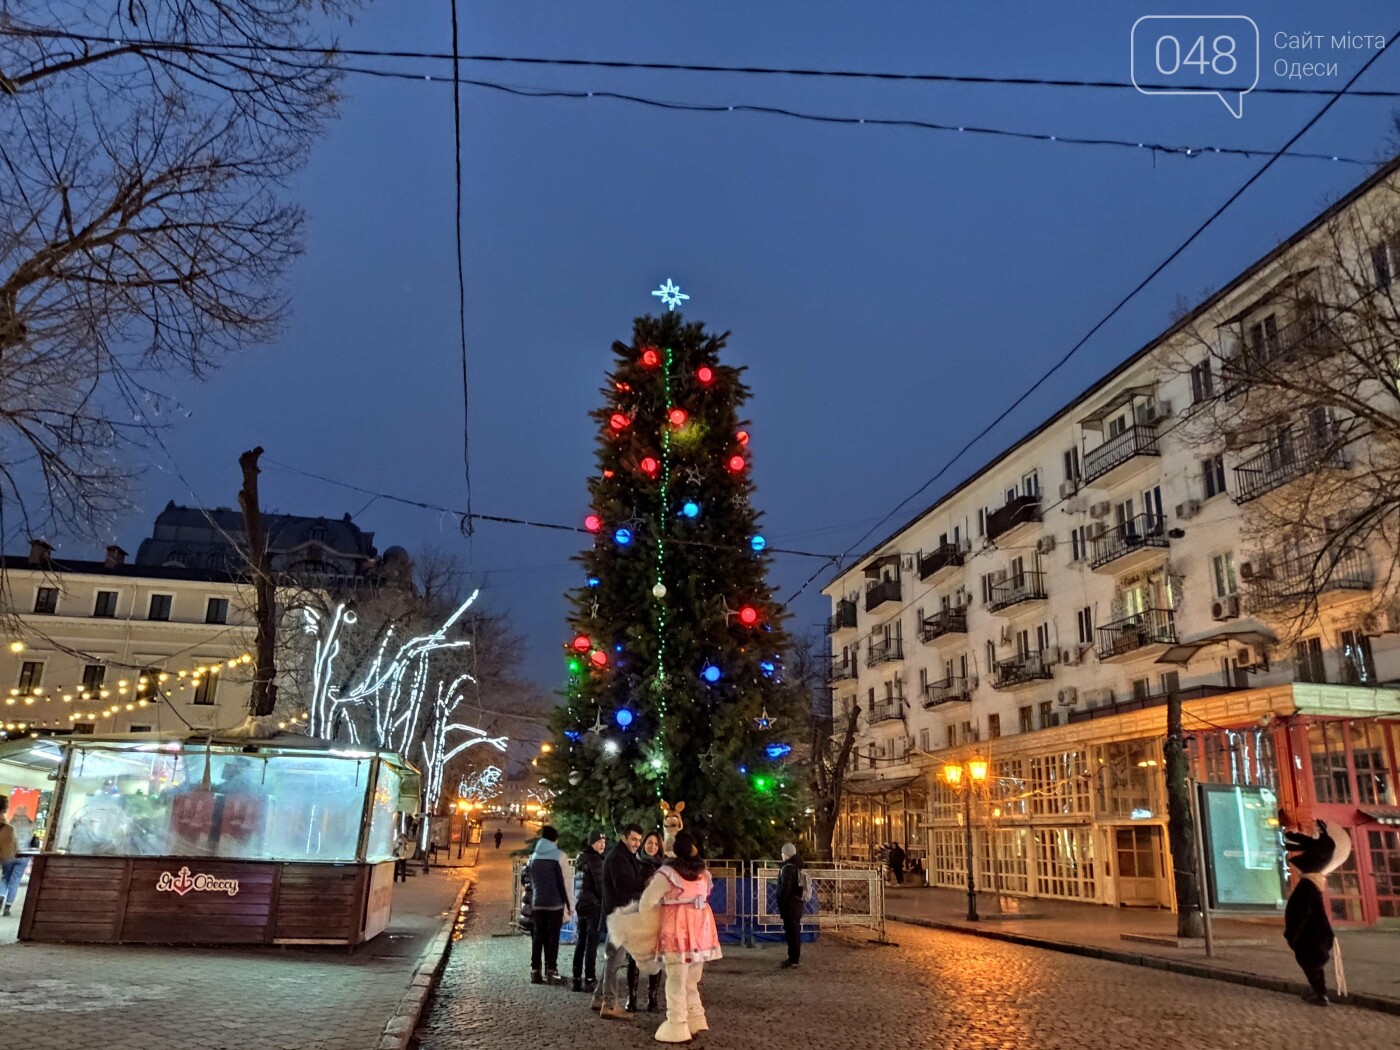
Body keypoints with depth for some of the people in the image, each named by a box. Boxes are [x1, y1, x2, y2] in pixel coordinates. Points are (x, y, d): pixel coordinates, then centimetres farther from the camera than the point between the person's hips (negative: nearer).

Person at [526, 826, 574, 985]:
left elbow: (532, 881, 13)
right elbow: (566, 881, -9)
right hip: (555, 903, -4)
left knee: (537, 937, 8)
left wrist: (531, 902, 15)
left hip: (537, 903, 4)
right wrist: (570, 904, -5)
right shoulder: (559, 856, -7)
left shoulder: (534, 856, 10)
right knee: (552, 937, 1)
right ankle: (551, 971, -1)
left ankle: (535, 971, 8)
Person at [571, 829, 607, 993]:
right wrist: (606, 903, -3)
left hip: (581, 905, 8)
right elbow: (600, 885, -14)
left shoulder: (581, 858, 16)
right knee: (591, 943, -6)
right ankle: (589, 980, -6)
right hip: (593, 905, -8)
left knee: (580, 942, 12)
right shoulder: (595, 859, -12)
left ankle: (577, 979, 14)